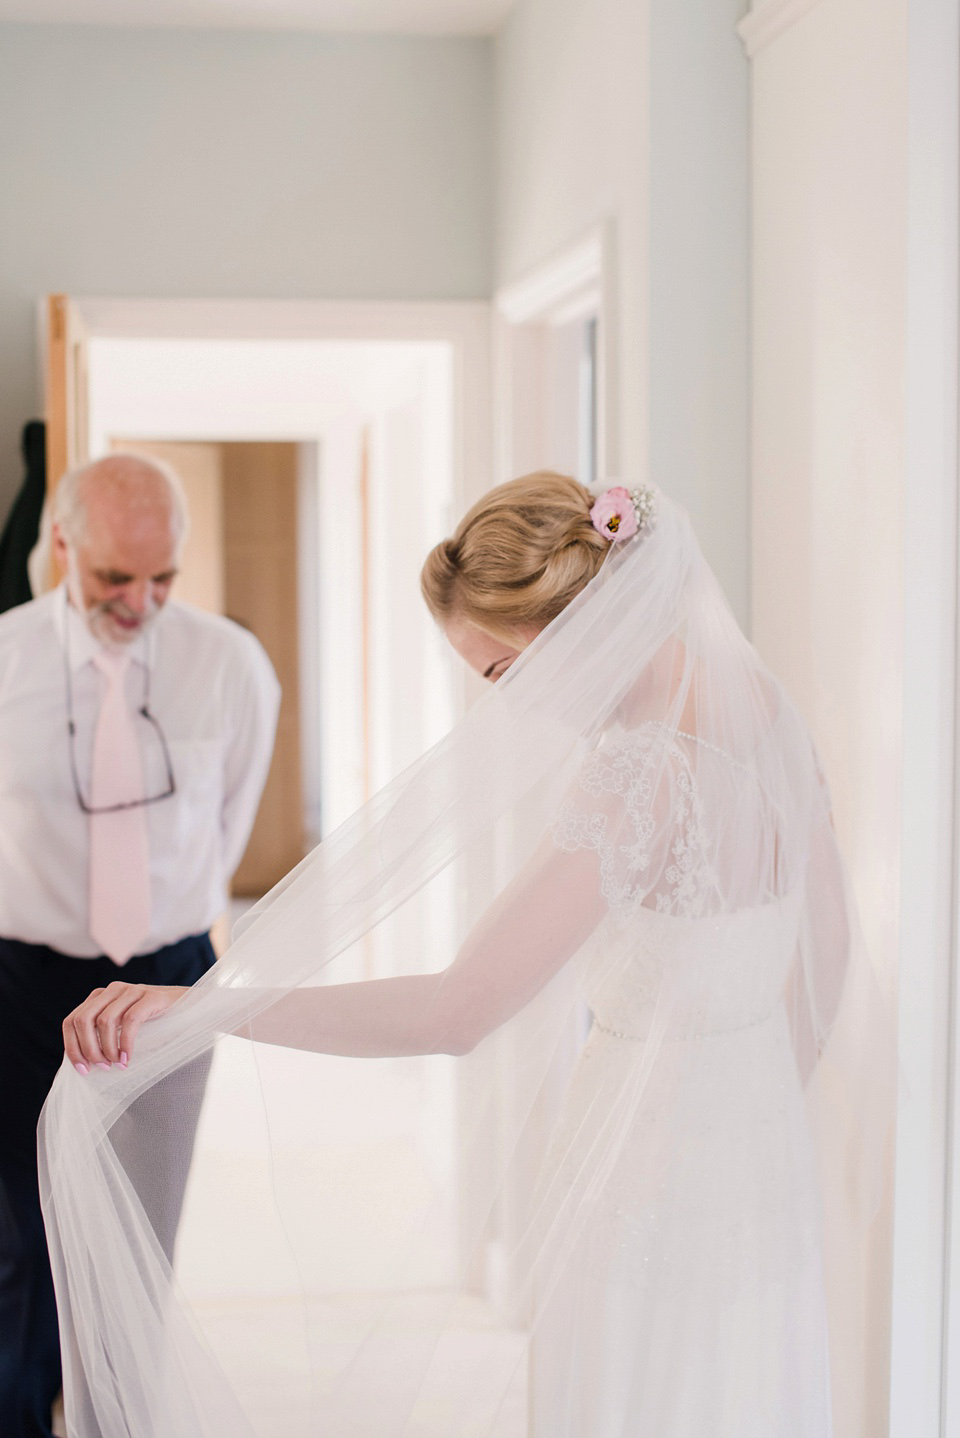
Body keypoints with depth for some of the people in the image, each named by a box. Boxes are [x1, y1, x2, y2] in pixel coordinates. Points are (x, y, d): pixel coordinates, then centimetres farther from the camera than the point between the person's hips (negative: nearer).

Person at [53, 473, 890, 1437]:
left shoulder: (636, 774, -27)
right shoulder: (764, 707, -1)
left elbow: (457, 1012, -31)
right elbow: (826, 948, 10)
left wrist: (193, 1008, -30)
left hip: (650, 1165, -8)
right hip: (763, 1164, 8)